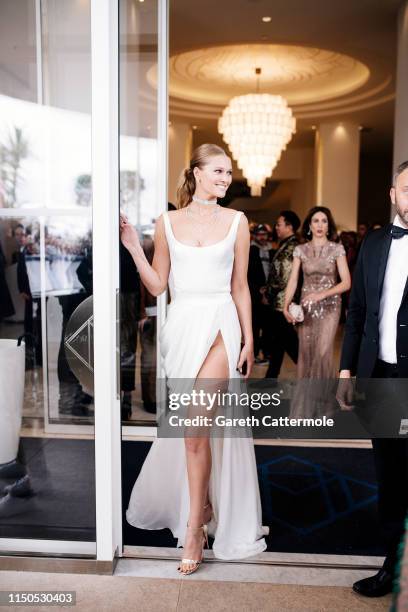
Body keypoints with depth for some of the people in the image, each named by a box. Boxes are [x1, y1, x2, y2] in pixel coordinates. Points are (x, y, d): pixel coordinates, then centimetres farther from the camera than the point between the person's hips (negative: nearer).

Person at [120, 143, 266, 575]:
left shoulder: (236, 221, 6)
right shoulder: (168, 222, 8)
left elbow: (240, 287, 7)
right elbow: (157, 285, 6)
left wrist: (248, 340, 4)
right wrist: (133, 247, -4)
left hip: (219, 325, -2)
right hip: (181, 325, 2)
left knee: (196, 426, -9)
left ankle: (194, 528, 5)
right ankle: (203, 505, 33)